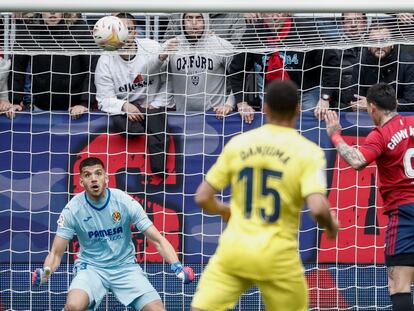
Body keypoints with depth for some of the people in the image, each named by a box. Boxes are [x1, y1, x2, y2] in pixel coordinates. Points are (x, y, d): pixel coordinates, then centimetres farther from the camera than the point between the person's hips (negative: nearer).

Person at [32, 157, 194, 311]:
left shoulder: (125, 202, -11)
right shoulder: (72, 210, -11)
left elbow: (158, 240, -10)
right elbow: (56, 253, -8)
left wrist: (176, 265, -27)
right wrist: (45, 272, -30)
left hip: (125, 267, 1)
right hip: (91, 267, -1)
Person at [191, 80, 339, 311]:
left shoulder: (238, 144, 3)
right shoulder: (308, 152, -6)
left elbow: (203, 198, 5)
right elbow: (318, 209, -19)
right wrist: (331, 225, 4)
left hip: (234, 249, 2)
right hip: (278, 257, -1)